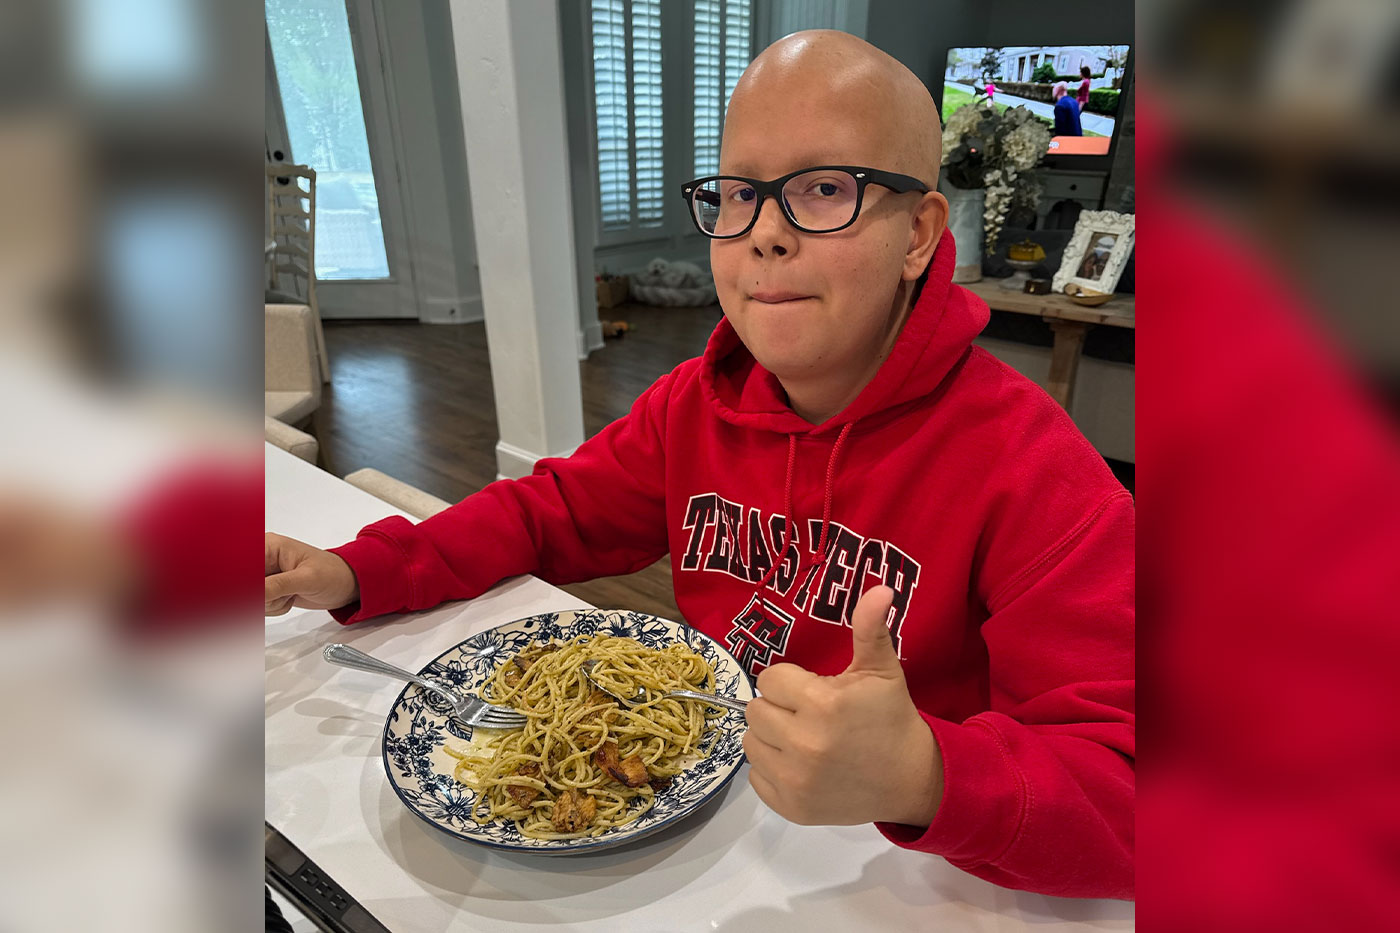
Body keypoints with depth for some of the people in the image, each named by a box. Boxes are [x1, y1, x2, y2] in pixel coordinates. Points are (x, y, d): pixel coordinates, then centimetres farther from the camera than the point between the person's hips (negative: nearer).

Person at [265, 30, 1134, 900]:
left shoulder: (1030, 470, -22)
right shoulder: (696, 402, -4)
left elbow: (1124, 792, -23)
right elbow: (555, 513, 6)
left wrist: (922, 779, -43)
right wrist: (355, 573, -6)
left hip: (887, 872, -2)